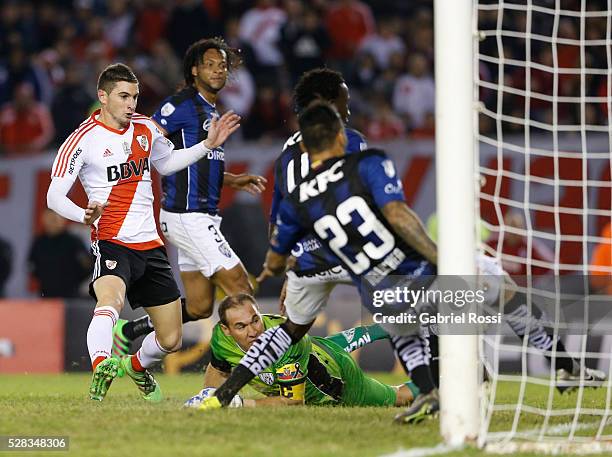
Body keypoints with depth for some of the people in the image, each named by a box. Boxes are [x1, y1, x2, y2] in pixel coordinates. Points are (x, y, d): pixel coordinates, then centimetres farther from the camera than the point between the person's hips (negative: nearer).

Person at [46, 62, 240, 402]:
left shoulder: (145, 128, 10)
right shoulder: (83, 139, -9)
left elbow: (166, 163, 30)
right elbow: (54, 196, -12)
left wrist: (208, 145, 19)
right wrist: (84, 216, -32)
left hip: (150, 245, 6)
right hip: (111, 243, -6)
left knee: (170, 340, 10)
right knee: (109, 303, -39)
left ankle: (136, 367, 41)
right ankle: (100, 371, -55)